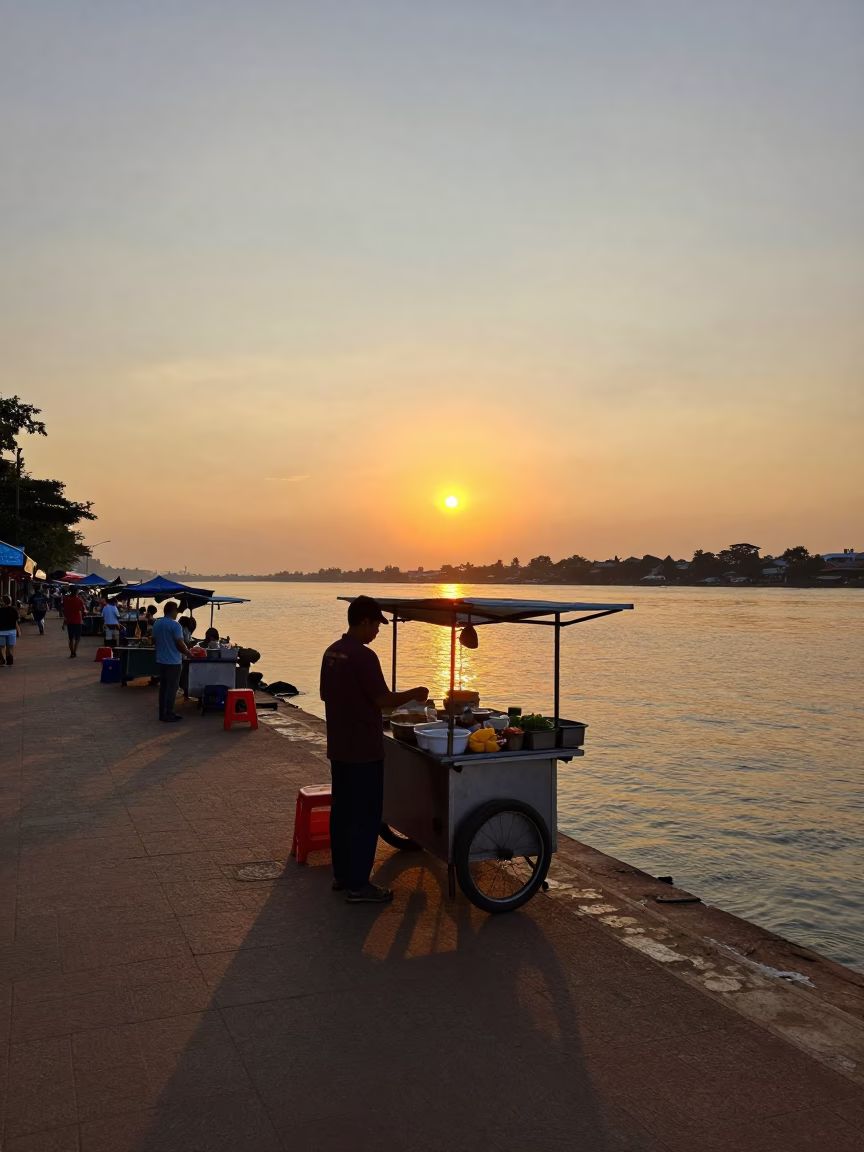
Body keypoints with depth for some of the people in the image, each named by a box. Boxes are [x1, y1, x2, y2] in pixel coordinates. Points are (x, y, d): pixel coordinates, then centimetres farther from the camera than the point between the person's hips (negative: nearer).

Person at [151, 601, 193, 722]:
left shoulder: (157, 624, 6)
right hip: (173, 661, -7)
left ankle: (162, 713, 20)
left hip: (160, 660, 8)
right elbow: (180, 644, -18)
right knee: (172, 688, -1)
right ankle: (169, 714, 1)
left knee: (163, 686, 14)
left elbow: (154, 640, 16)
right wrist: (188, 653, -2)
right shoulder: (175, 625, -17)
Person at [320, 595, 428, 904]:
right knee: (365, 817, -1)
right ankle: (358, 885, 4)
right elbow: (383, 700, -19)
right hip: (363, 751, -9)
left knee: (341, 811, 15)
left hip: (339, 748, 9)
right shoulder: (363, 656, -20)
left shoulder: (331, 653, 7)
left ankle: (342, 875, 24)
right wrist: (414, 694, -5)